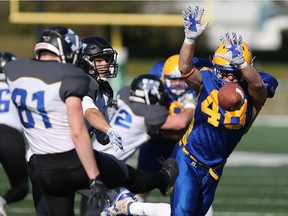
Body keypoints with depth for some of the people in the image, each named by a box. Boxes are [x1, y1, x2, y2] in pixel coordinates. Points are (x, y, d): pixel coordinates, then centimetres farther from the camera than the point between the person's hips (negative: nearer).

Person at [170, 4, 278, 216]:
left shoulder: (252, 93, -16)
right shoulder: (208, 82, -16)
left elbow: (257, 83, -40)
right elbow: (185, 69, -34)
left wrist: (240, 61, -59)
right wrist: (190, 38, -50)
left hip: (214, 167, 3)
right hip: (187, 159, -2)